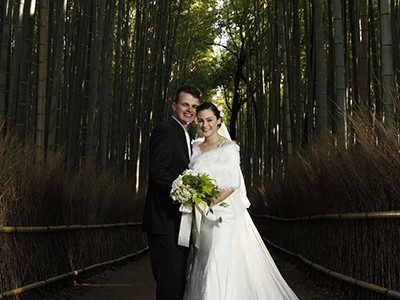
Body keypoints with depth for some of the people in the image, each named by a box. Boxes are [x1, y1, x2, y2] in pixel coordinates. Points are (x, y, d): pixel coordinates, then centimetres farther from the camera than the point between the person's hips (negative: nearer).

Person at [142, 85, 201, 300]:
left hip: (180, 223, 10)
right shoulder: (165, 131, -10)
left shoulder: (185, 136, 21)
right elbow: (157, 172, -21)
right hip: (165, 220, -10)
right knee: (170, 278, -8)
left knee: (178, 279, 14)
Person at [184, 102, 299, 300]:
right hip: (200, 217, 6)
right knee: (201, 264, 8)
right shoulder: (195, 148, 13)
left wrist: (211, 202, -21)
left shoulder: (228, 147, -5)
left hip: (221, 213, -6)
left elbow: (234, 183, -12)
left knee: (218, 263, -11)